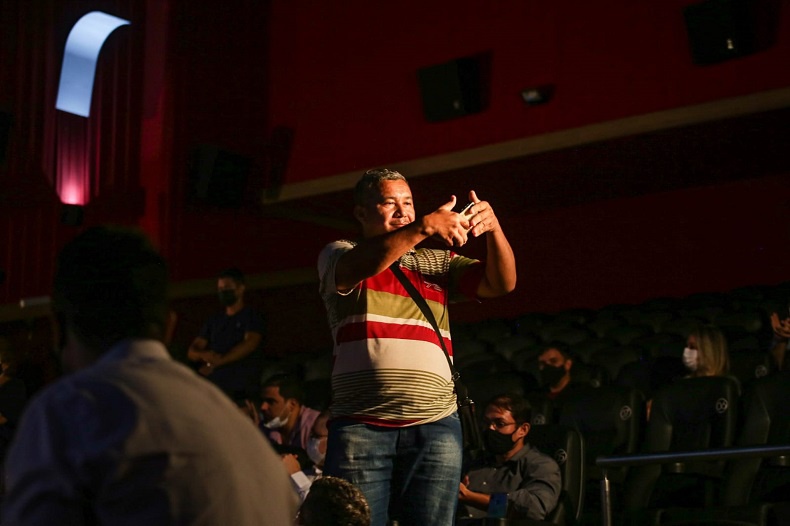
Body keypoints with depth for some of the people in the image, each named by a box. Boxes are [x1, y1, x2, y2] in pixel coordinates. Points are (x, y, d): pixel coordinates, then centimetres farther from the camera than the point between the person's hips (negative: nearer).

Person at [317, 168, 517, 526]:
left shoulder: (439, 261, 20)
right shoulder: (338, 255, 12)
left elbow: (501, 283, 7)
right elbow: (360, 265, -12)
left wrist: (493, 228, -11)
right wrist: (426, 226, -21)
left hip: (435, 426, 3)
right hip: (361, 425, -2)